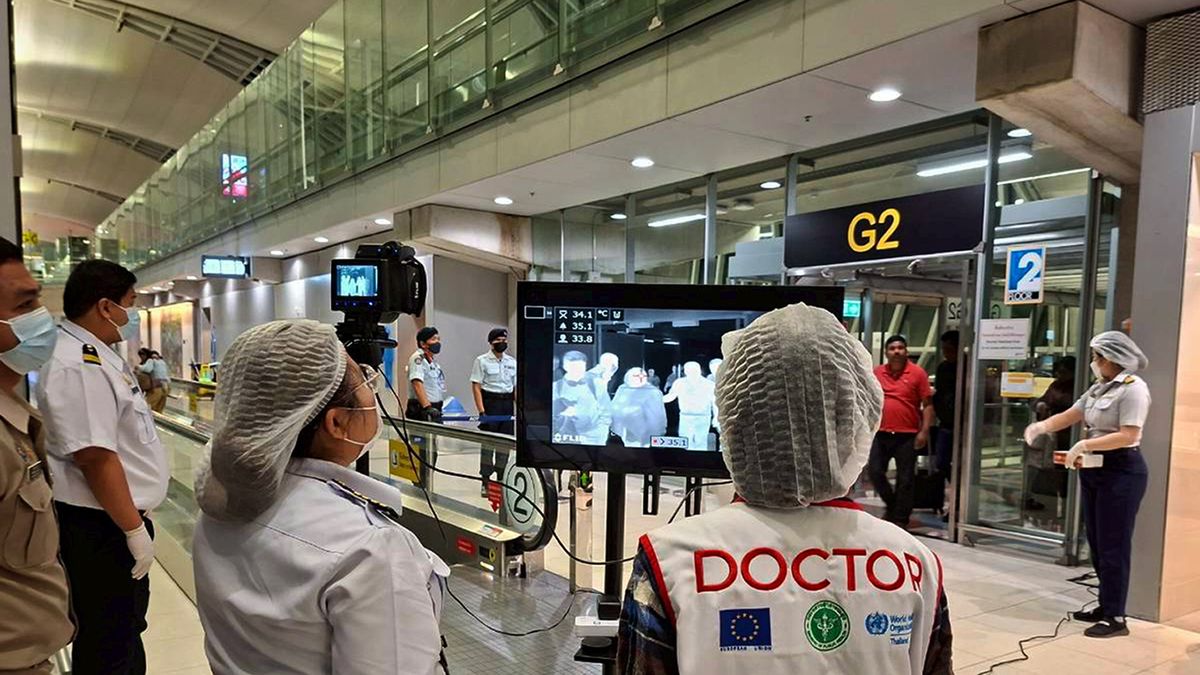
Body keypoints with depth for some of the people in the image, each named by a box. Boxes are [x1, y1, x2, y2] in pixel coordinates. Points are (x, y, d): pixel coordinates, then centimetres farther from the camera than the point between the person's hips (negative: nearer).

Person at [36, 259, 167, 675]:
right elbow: (94, 456, -27)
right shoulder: (78, 365, -23)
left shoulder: (95, 356, 10)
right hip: (102, 527, -10)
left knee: (127, 629, 25)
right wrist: (134, 528, -22)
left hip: (119, 519, 10)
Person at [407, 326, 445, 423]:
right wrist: (427, 407, -31)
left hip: (435, 410, 9)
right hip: (422, 411, -9)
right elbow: (417, 384, -23)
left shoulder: (433, 361, 19)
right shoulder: (418, 358, -11)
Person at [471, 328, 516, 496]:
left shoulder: (512, 362, 12)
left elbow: (516, 387, 13)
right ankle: (485, 482, 7)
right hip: (490, 402, -4)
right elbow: (476, 386, -6)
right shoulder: (482, 361, -1)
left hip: (507, 403, 4)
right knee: (488, 442, -1)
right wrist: (481, 410, -14)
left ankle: (501, 480, 20)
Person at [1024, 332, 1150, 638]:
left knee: (1113, 545, -4)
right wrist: (1042, 426, -6)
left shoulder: (1133, 388, -12)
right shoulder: (1100, 388, 14)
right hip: (1093, 470, 9)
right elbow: (1070, 415, 11)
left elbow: (1128, 435, -21)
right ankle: (1106, 605, 24)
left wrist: (1084, 444, -23)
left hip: (1121, 472, -8)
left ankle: (1115, 617, 4)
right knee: (1097, 543, 13)